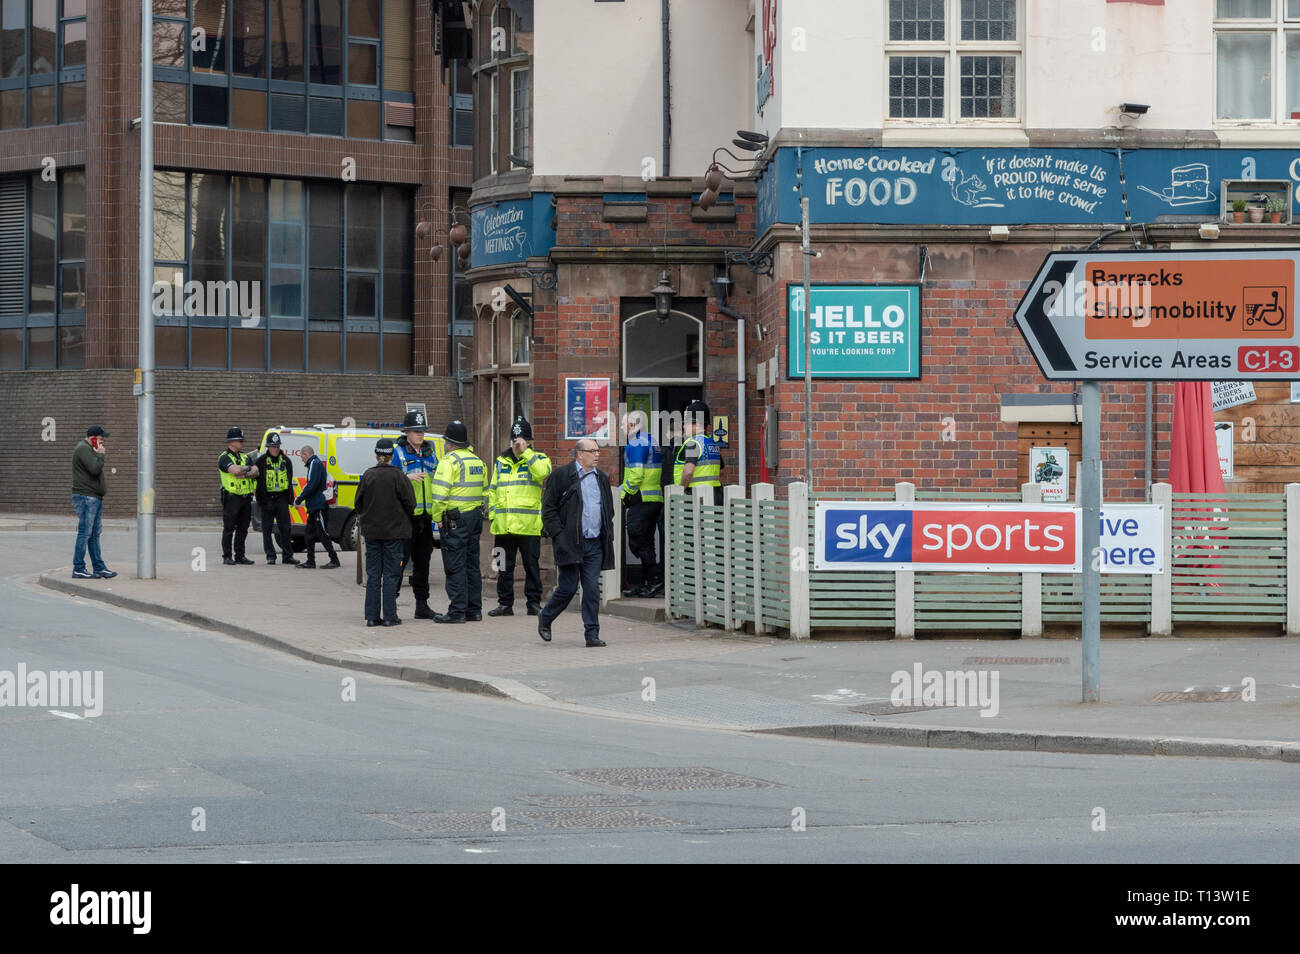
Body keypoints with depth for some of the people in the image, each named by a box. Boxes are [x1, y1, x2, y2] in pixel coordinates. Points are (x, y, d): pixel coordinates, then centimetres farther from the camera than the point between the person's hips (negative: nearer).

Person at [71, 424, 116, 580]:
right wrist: (100, 455, -12)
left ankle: (99, 567, 13)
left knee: (94, 535, 11)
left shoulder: (89, 450, 21)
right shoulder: (83, 449, -12)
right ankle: (78, 569, -7)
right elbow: (94, 469, -22)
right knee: (85, 533, -9)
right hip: (86, 497, -11)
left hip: (95, 498, 11)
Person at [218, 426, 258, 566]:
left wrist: (244, 474, -16)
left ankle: (240, 555, 16)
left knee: (243, 529, 9)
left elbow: (255, 472, 1)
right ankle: (227, 556, 2)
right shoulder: (224, 458, -6)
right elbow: (235, 470, -22)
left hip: (246, 498, 6)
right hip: (231, 497, -6)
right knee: (229, 528, -2)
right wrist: (248, 468, -6)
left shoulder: (246, 457, 16)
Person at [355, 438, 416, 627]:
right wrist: (402, 519, 12)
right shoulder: (397, 476, -10)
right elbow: (409, 503, -7)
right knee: (391, 575, 2)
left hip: (371, 531, 3)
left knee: (373, 574, 8)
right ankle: (390, 617, 1)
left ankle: (372, 616, 7)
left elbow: (358, 504, 4)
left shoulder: (368, 476, -1)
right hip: (394, 532, -3)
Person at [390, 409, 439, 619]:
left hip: (425, 515, 6)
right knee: (400, 559, -9)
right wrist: (408, 477, -22)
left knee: (422, 562, 11)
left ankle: (422, 605, 17)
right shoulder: (397, 453, -3)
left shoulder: (430, 452, 14)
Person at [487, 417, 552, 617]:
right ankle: (505, 603, 12)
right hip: (503, 525, 4)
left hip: (529, 524, -4)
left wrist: (525, 452, -17)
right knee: (504, 566, 6)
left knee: (531, 565, 1)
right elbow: (493, 490, 21)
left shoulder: (538, 459, 3)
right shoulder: (501, 462, 16)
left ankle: (534, 602, 8)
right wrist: (492, 514, 11)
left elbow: (543, 473, -21)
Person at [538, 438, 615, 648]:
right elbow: (548, 508, -4)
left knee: (592, 589, -1)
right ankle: (545, 619, 20)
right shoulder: (562, 476, -2)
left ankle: (592, 633, 2)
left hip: (595, 544, 5)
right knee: (568, 587, -3)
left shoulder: (601, 479, 15)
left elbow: (609, 510, 24)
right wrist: (558, 535, -10)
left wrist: (608, 535, 13)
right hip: (570, 542, -5)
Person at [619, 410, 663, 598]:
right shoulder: (652, 441, 19)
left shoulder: (636, 443, -11)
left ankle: (656, 579, -13)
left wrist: (623, 492, -8)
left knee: (636, 540, -8)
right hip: (656, 499, 10)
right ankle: (647, 583, 11)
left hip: (641, 500, -10)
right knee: (646, 542, 11)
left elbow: (636, 474, -20)